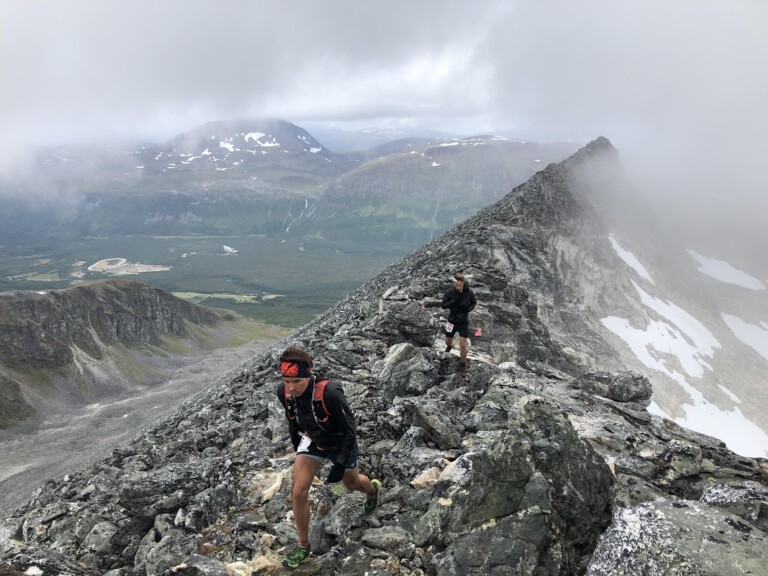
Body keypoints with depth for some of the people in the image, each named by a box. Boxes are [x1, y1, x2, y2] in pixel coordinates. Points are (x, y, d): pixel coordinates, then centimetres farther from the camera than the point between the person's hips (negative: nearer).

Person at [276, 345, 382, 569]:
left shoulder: (330, 393, -41)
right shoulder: (283, 392, -24)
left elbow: (350, 430, -27)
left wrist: (340, 464, -25)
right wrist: (296, 447, 11)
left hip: (340, 442, -3)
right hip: (312, 440, 3)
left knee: (351, 483, 22)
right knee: (299, 491, -7)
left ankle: (373, 489, 60)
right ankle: (303, 546, 16)